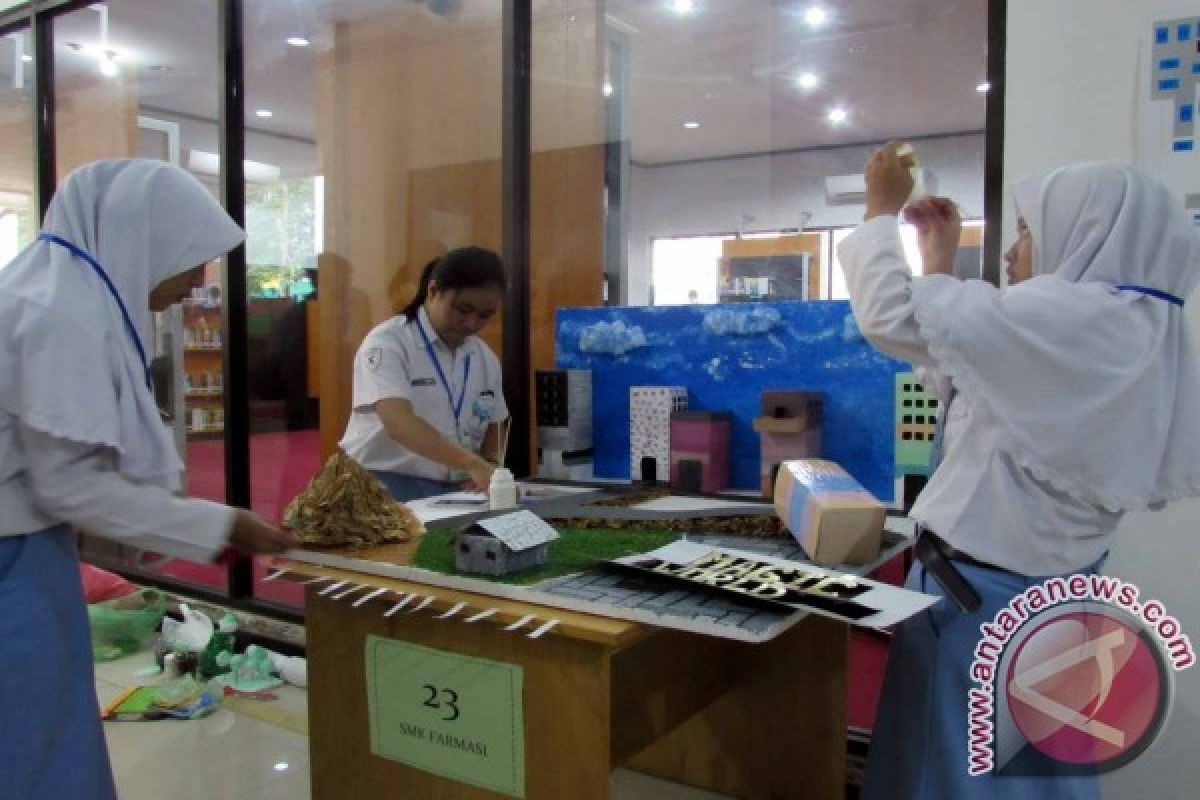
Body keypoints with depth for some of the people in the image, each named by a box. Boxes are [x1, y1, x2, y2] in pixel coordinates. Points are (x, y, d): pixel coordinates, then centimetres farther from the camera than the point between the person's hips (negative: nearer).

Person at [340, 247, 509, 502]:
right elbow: (399, 423, -25)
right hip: (385, 489, -5)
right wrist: (474, 465, -36)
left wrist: (486, 475, -2)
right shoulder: (388, 342, -10)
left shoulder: (486, 359, 8)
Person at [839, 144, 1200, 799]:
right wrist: (940, 257, 17)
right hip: (1042, 589, 9)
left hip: (986, 597, -9)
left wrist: (881, 206, -5)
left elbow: (893, 313, -21)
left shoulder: (1074, 319, -22)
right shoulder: (1132, 329, 10)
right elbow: (951, 371, 17)